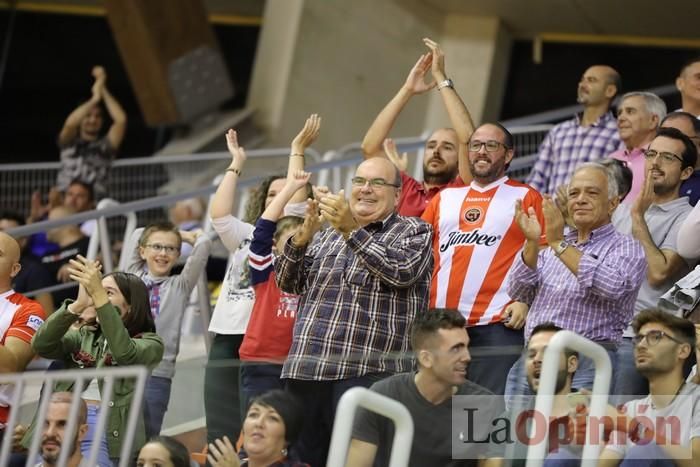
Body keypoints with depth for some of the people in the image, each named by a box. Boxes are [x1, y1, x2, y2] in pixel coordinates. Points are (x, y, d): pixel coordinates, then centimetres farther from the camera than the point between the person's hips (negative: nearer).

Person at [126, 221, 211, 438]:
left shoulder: (180, 286, 9)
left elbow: (203, 243, 1)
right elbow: (137, 234, 19)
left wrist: (183, 236, 18)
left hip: (157, 373, -2)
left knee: (145, 439, -3)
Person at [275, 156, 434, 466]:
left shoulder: (414, 231, 8)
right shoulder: (327, 236, 25)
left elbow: (401, 272, -12)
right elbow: (288, 283, 18)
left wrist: (352, 230, -19)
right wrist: (303, 237, -1)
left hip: (366, 373, -6)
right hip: (305, 371, 6)